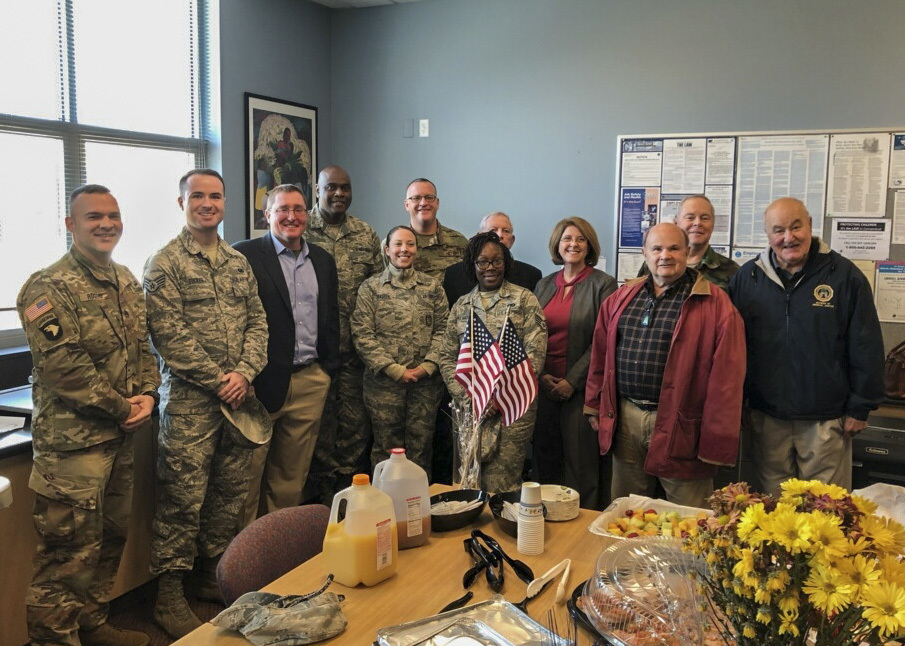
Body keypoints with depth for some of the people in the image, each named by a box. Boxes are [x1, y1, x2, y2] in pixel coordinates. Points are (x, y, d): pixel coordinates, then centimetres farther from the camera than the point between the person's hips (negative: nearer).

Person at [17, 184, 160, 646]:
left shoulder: (126, 282, 11)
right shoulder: (47, 288, -13)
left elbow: (142, 346, 15)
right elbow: (63, 367, -20)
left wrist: (148, 394, -2)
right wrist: (122, 408, -14)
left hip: (120, 437, 8)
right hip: (72, 441, -8)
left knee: (111, 537, 19)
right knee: (70, 551, -1)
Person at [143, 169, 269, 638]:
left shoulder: (238, 262, 13)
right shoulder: (165, 263, -5)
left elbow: (257, 322, 11)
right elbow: (169, 335, -13)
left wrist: (244, 373, -6)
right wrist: (218, 380, -14)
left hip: (235, 396, 6)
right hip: (189, 401, -6)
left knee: (230, 492, 13)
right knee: (182, 498, -2)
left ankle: (215, 576, 30)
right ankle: (169, 595, 12)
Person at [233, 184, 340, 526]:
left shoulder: (323, 260, 15)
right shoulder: (245, 255, -3)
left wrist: (328, 367, 12)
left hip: (311, 383, 5)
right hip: (262, 381, -5)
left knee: (292, 479, 12)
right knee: (249, 478, 1)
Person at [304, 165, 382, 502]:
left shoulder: (367, 234, 10)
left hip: (356, 346, 3)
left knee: (355, 421, 7)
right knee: (320, 422, 6)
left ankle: (350, 484, 21)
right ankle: (323, 495, 18)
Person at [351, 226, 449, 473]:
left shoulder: (432, 286, 9)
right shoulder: (370, 288, 2)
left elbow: (443, 329, 5)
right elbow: (362, 335, -4)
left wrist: (428, 365, -9)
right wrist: (395, 369, -10)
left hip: (426, 380, 2)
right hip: (384, 381, -1)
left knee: (420, 446, 6)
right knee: (386, 447, 3)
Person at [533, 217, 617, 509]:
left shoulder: (603, 284, -2)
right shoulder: (544, 284, 13)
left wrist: (572, 381, -13)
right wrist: (540, 375, -3)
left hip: (581, 388, -4)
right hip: (544, 384, 5)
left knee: (582, 460, 0)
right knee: (545, 458, 10)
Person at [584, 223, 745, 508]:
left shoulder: (715, 305, -6)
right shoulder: (621, 298, 9)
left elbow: (726, 377, -10)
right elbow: (600, 355, 16)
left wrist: (716, 442, -11)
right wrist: (594, 406, 14)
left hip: (679, 426, -4)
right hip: (625, 420, 5)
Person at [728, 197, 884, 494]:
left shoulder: (844, 275, -1)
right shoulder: (747, 277, 4)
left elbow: (867, 348, 1)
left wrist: (860, 408, -1)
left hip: (826, 420, -2)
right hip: (767, 416, 2)